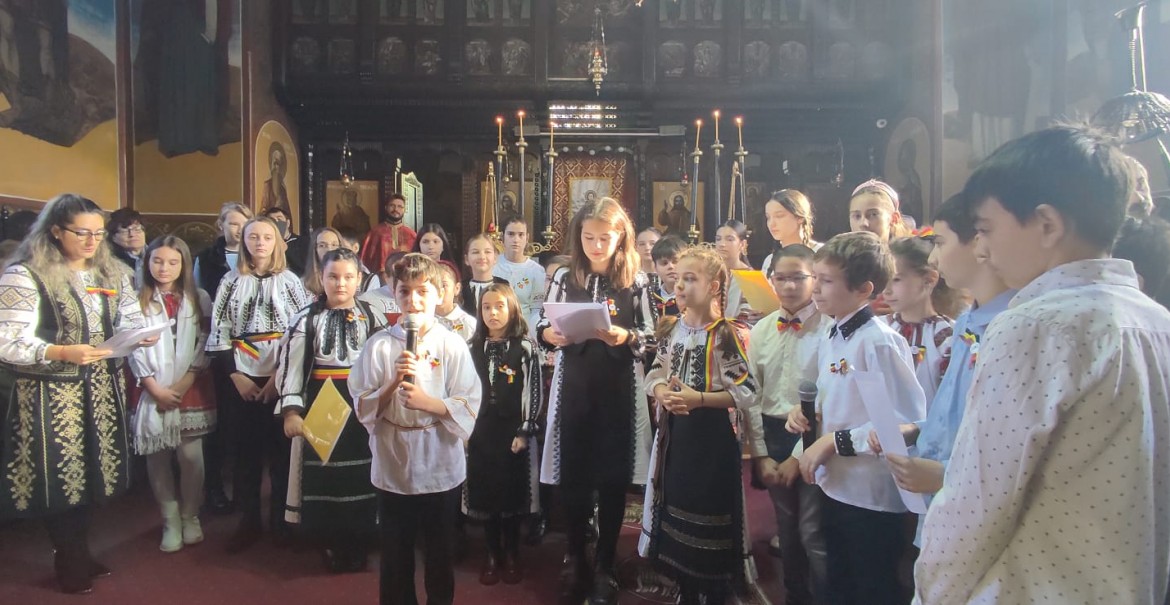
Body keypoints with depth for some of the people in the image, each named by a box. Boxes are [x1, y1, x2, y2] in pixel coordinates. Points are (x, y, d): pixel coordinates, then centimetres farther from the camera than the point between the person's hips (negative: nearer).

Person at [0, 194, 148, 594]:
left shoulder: (112, 272, 8)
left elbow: (130, 319, 13)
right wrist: (62, 353, -29)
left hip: (100, 389, 6)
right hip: (49, 395, -5)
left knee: (91, 472, 13)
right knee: (59, 476, 5)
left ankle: (81, 551, 32)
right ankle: (67, 561, 25)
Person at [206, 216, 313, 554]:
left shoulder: (289, 281, 2)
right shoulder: (232, 282, 8)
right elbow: (219, 333, 5)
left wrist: (281, 375, -11)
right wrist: (235, 376, -5)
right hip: (242, 377, 2)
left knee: (281, 448, 3)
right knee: (246, 449, 6)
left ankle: (281, 520, 17)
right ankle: (249, 520, 19)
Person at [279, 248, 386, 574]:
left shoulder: (373, 317, 3)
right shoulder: (306, 319, 0)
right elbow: (289, 366, 0)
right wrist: (291, 410, -8)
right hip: (319, 408, 0)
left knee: (360, 480, 6)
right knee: (323, 480, 4)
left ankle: (359, 547, 23)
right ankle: (330, 547, 22)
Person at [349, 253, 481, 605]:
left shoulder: (453, 345, -6)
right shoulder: (379, 345, -4)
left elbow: (468, 410, -9)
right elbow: (362, 408, -4)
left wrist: (425, 401, -22)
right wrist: (394, 383, -19)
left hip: (441, 470, 0)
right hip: (392, 469, 1)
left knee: (440, 556, 16)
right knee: (395, 556, 15)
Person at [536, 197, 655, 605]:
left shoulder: (635, 280, -2)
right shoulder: (564, 277, 2)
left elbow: (651, 337, -2)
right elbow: (542, 327, 6)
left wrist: (626, 337, -21)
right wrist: (549, 335, -16)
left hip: (617, 390, -1)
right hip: (573, 387, 1)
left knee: (613, 478, 8)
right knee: (572, 475, 9)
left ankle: (605, 565, 25)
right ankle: (575, 558, 29)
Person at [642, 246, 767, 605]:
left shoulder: (729, 334, -13)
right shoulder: (670, 329, 5)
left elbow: (746, 393, -15)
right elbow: (655, 375, 11)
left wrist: (699, 398, -22)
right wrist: (662, 392, -11)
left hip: (713, 435, -6)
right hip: (675, 431, 6)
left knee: (710, 511, 3)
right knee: (677, 504, 14)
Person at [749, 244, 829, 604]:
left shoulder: (829, 328, -12)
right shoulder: (761, 331, 5)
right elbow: (752, 397, 6)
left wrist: (799, 456, -11)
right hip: (772, 436, 5)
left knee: (814, 534, -1)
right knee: (786, 529, 18)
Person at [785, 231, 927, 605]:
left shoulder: (879, 342, -20)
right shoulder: (829, 342, 7)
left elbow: (908, 421, -25)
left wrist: (836, 441, -21)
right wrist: (805, 413, -1)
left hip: (872, 499, -8)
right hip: (834, 487, 8)